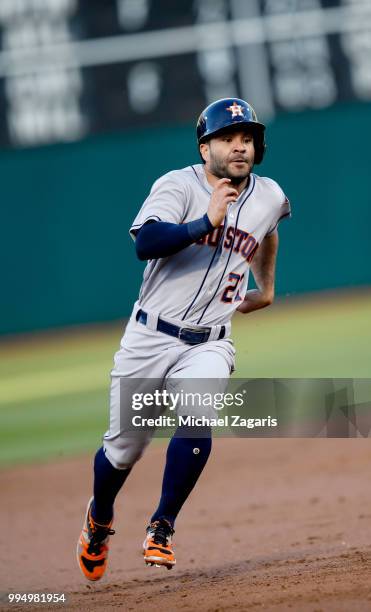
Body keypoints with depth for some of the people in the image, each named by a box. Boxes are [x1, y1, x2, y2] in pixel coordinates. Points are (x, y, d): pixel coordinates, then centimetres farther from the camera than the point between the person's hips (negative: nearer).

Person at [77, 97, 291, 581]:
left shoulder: (270, 197, 2)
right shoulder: (178, 186, -12)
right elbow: (146, 243, -30)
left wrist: (266, 286, 35)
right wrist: (206, 222, -38)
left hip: (208, 345, 2)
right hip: (150, 338, -2)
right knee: (124, 448, 9)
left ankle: (162, 529, -17)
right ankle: (99, 519, 41)